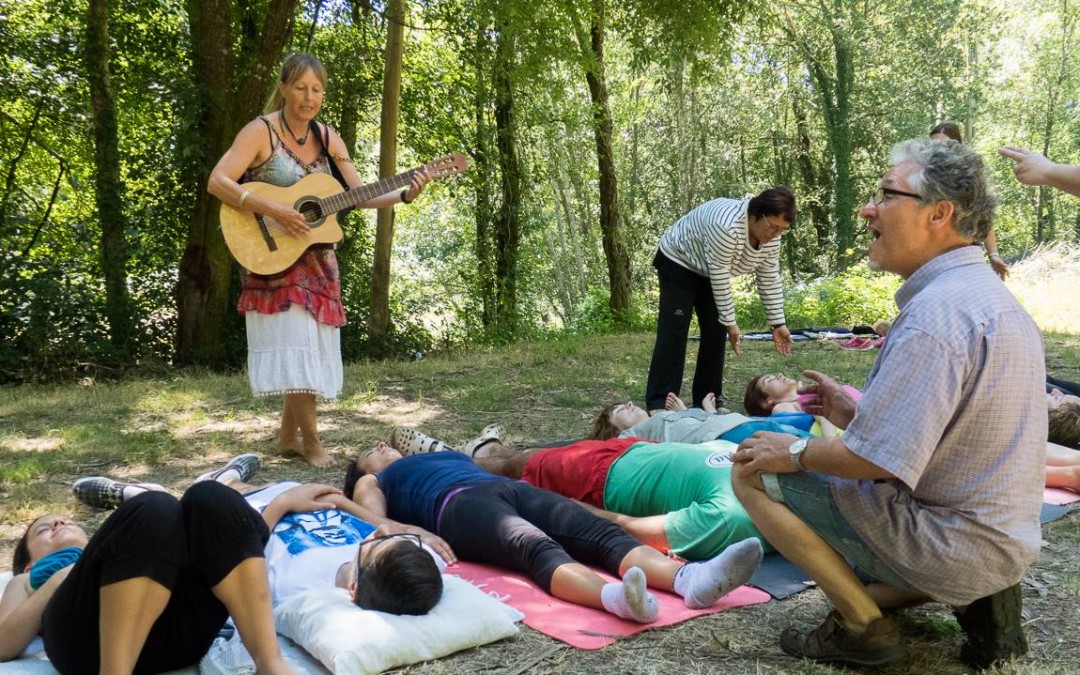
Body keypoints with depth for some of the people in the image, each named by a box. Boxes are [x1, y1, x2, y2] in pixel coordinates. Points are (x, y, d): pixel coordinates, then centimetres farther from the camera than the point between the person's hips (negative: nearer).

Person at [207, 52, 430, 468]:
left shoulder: (327, 138, 6)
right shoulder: (261, 131, -11)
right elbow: (217, 182, -20)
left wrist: (404, 195, -13)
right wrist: (274, 210, -30)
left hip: (316, 260, 6)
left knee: (312, 348, 6)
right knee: (296, 345, -12)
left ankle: (288, 437, 20)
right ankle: (311, 442, -1)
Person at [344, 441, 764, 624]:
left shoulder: (450, 456, 43)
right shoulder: (372, 483, 28)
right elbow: (377, 523, 8)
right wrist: (418, 536, -12)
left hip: (512, 489, 5)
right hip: (458, 506, -5)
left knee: (601, 533, -25)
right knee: (539, 550, -38)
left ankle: (691, 579, -50)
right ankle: (617, 597, -66)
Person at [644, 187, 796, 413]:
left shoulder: (772, 235, -13)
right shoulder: (727, 225, -37)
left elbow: (770, 280, -5)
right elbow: (719, 277, -31)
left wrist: (778, 324, -8)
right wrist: (730, 322, -25)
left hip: (708, 272, 8)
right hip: (678, 262, -7)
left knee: (715, 331, 0)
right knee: (674, 332, -13)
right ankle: (658, 403, -12)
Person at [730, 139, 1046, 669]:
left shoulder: (935, 312, -26)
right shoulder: (990, 295, 7)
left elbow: (877, 460, -28)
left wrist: (793, 452, -11)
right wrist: (855, 414, 12)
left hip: (949, 542, -10)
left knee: (753, 471, -8)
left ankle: (861, 627, -3)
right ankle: (975, 599, 12)